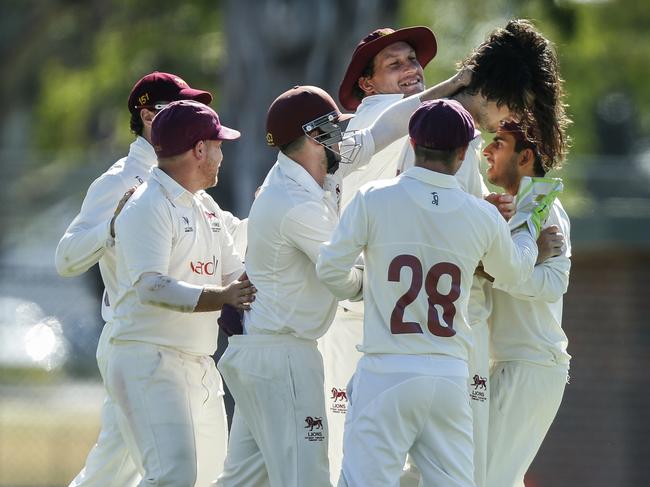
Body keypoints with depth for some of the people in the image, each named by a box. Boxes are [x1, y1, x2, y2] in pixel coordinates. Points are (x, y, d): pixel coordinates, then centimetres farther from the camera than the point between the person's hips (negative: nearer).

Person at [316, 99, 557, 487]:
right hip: (451, 377, 3)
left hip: (387, 373, -3)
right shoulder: (483, 216, 2)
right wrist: (531, 227, 41)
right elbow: (515, 272, 22)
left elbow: (331, 269, -2)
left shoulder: (374, 200, -6)